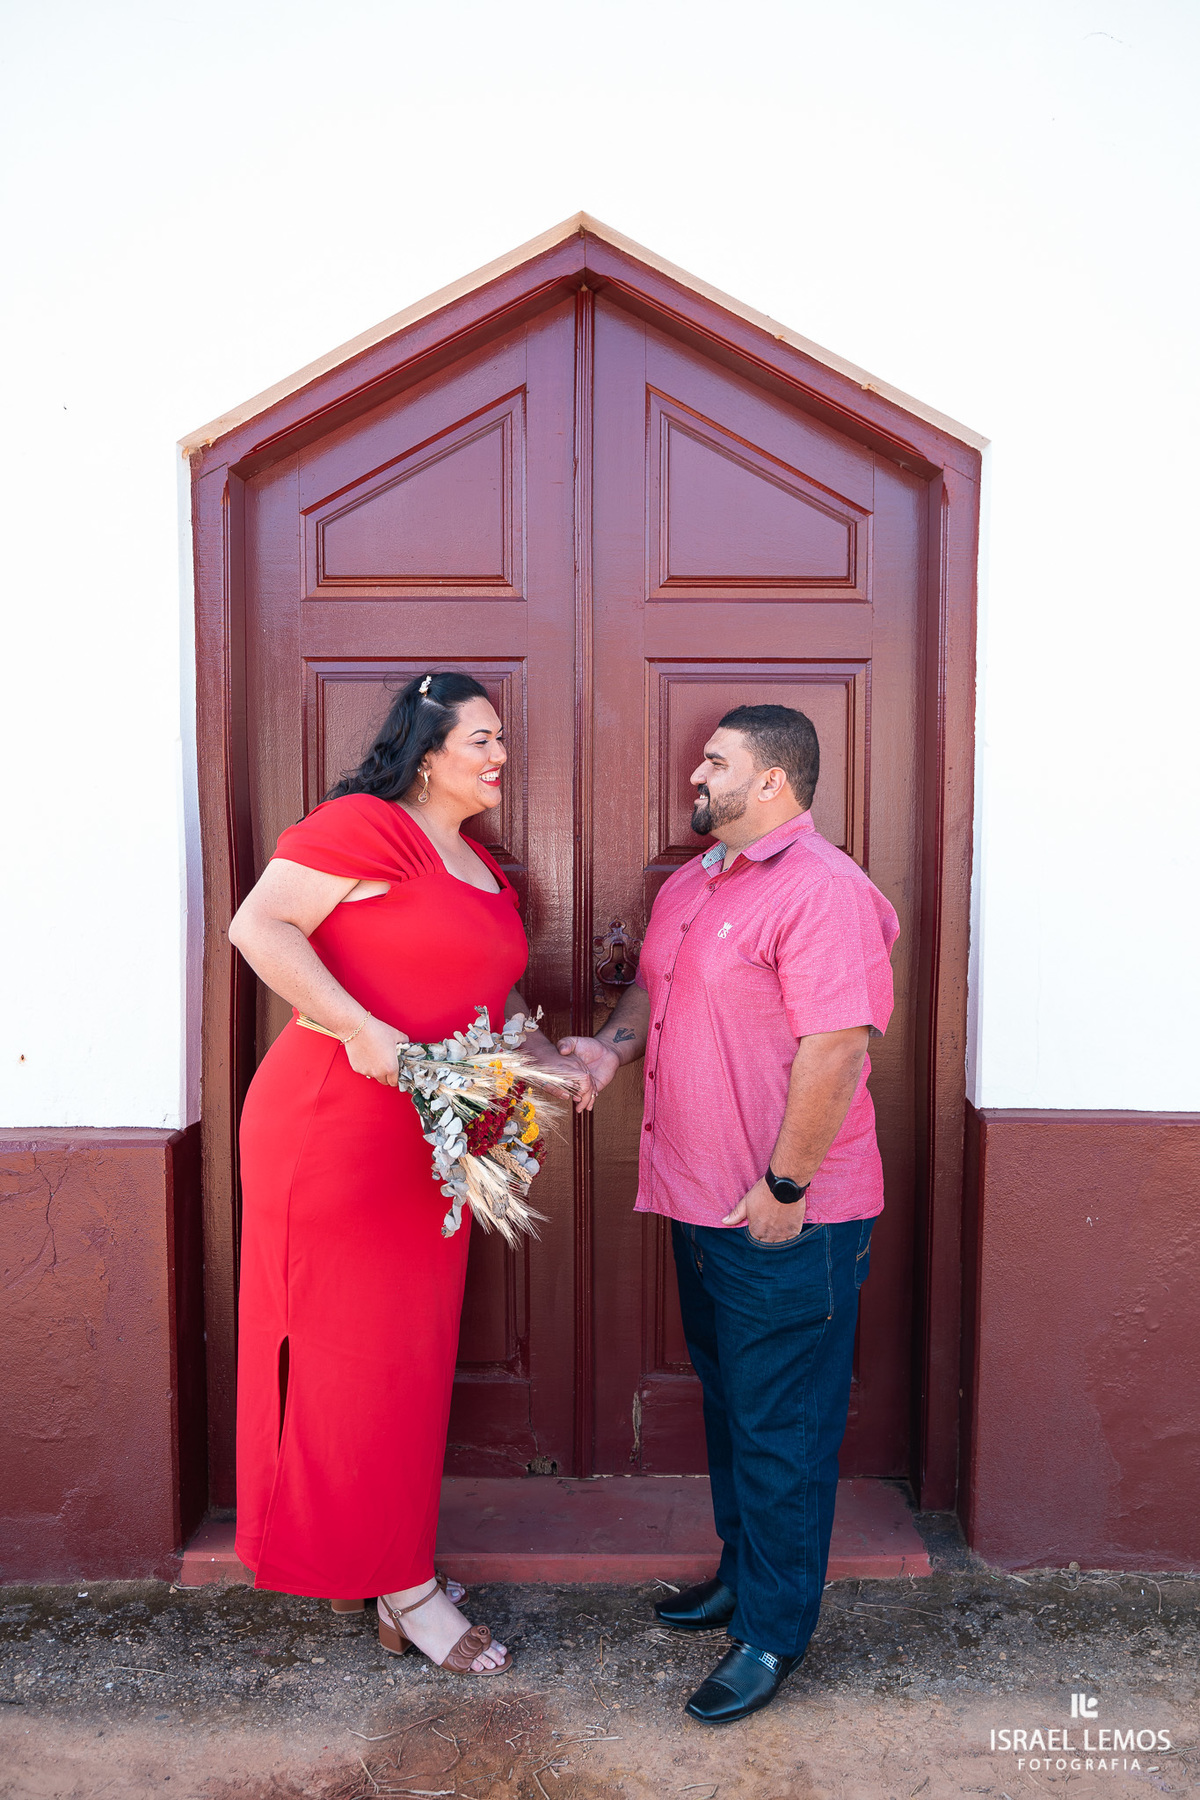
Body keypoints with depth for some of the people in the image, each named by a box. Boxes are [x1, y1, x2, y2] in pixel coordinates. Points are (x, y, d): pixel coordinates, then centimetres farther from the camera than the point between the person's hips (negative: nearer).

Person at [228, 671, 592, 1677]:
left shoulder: (481, 870, 16)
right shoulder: (363, 826, -11)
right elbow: (259, 926, -19)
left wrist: (548, 1058, 8)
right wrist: (361, 1030, -26)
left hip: (426, 1142, 9)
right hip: (336, 1130, -9)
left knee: (410, 1357, 17)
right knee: (356, 1354, 5)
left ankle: (380, 1559, 36)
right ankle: (405, 1588, 21)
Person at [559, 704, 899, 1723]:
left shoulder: (822, 890, -19)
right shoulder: (687, 886, 11)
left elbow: (837, 1045, -24)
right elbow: (654, 987, 22)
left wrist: (784, 1187, -22)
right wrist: (615, 1044, 1)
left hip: (786, 1218, -9)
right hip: (702, 1202, 9)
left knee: (782, 1429, 7)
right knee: (730, 1402, 23)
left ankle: (774, 1634, 26)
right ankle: (742, 1575, 43)